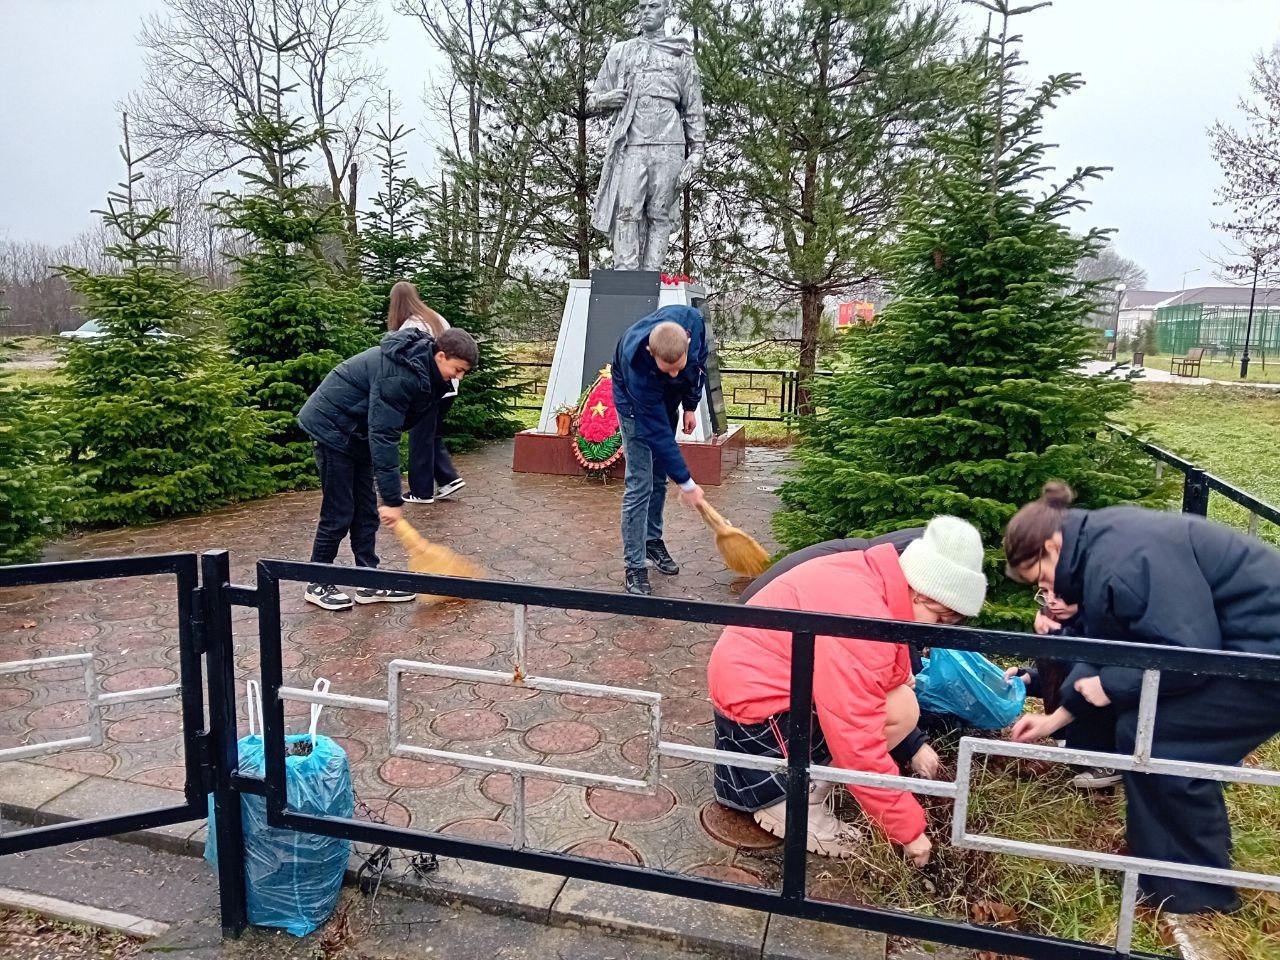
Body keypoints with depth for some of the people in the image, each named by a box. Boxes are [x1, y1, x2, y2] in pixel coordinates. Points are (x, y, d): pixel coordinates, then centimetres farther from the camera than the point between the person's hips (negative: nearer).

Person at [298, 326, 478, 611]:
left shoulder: (420, 365, -1)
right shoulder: (399, 376, -31)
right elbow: (383, 437, -32)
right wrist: (392, 499, -31)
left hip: (357, 431, 10)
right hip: (333, 428, -10)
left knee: (366, 510, 9)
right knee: (338, 513, -3)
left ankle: (369, 583, 15)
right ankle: (317, 585, 12)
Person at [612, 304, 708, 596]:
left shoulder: (693, 321, -33)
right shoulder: (637, 365, -43)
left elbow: (700, 362, -6)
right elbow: (656, 431, -37)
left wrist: (691, 406, -5)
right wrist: (686, 482, -32)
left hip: (668, 400, 5)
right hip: (636, 404, -5)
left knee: (660, 476, 12)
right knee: (640, 483, -11)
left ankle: (653, 540, 29)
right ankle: (635, 567, -4)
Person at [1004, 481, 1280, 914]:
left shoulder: (1124, 562, -26)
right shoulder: (1100, 549, 7)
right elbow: (1104, 651, 13)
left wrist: (1111, 685, -14)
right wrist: (1057, 718, 14)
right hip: (1230, 639, 10)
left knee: (1150, 738, -9)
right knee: (1139, 721, 13)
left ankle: (1194, 891, 10)